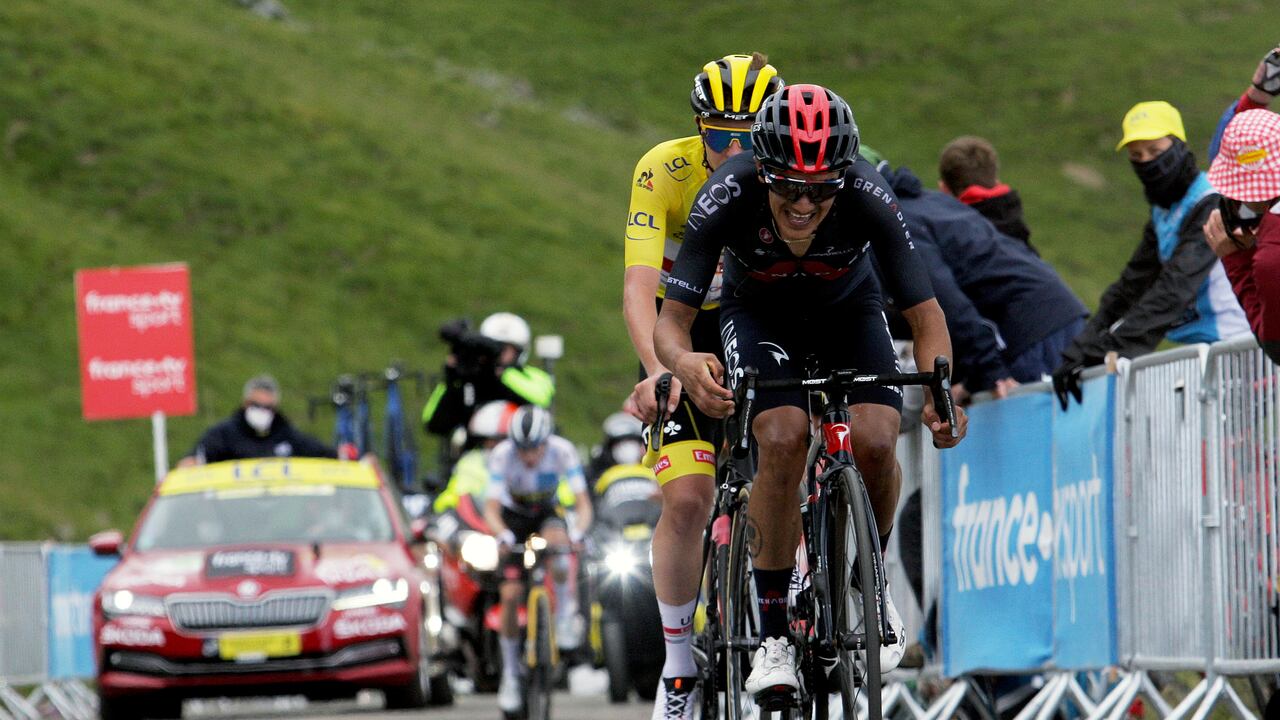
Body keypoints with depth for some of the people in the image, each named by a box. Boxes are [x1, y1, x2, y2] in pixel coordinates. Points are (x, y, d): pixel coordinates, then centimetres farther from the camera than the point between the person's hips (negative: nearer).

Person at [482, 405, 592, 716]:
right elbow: (491, 508, -33)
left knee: (555, 539, -37)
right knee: (510, 595, -12)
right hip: (514, 518, 0)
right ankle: (510, 674, 3)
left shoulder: (562, 451, -28)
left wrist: (577, 532, -50)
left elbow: (583, 503, -30)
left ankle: (566, 612, -14)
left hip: (547, 512, 0)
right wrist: (503, 536, -54)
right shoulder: (502, 455, -29)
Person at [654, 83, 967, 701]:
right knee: (783, 440, -28)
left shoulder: (869, 199, -33)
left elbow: (925, 315, -28)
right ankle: (773, 633, -16)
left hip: (848, 310, 1)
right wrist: (684, 363, -55)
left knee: (874, 442, -24)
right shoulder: (727, 198, -34)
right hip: (759, 317, -1)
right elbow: (672, 319, -31)